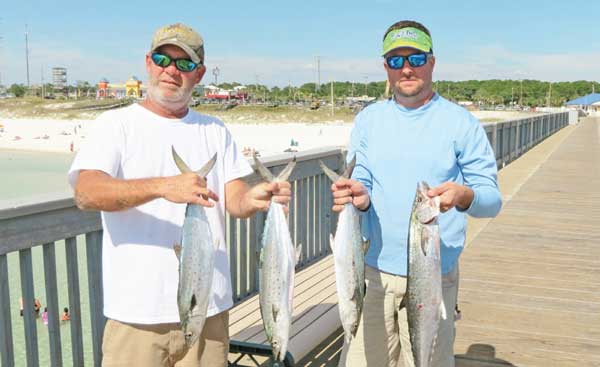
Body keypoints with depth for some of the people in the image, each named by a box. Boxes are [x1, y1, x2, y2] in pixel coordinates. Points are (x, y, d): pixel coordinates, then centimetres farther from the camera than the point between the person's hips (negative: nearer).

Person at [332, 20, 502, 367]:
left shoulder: (461, 123, -3)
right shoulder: (368, 120, 6)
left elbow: (492, 198, -3)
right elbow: (361, 186, 6)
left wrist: (464, 196, -27)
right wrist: (359, 197, -19)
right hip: (374, 272, 3)